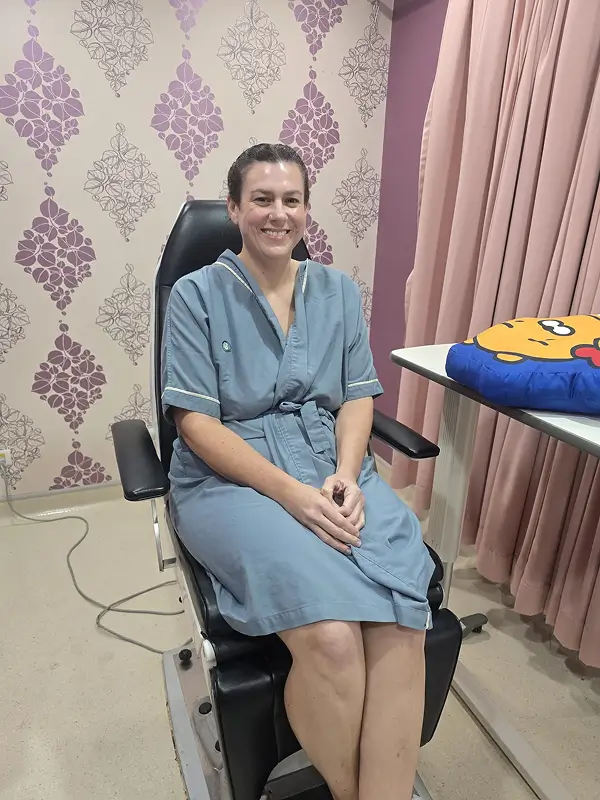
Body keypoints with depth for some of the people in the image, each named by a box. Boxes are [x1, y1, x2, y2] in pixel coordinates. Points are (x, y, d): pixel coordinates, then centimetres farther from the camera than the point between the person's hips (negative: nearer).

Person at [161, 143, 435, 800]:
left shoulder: (338, 291, 15)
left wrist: (346, 476, -10)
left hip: (333, 466, 4)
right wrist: (291, 491, -17)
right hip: (231, 477, -3)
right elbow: (196, 421, -6)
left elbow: (358, 396, 10)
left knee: (401, 624, -24)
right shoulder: (197, 294, 2)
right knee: (330, 634, -26)